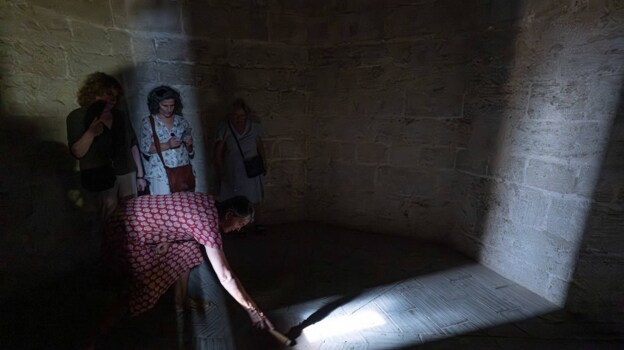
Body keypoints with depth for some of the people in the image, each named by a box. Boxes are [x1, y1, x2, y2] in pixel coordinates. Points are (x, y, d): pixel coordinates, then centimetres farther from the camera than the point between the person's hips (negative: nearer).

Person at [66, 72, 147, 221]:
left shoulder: (120, 115, 10)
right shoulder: (77, 116, 0)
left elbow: (133, 145, 13)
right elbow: (76, 153, -7)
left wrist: (140, 175, 11)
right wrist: (91, 132, -25)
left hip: (127, 175, 4)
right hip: (100, 179, -3)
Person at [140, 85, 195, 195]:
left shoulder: (182, 121, 10)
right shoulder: (149, 122, 4)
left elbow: (190, 152, 14)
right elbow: (145, 149, -3)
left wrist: (188, 145, -8)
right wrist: (167, 145, -16)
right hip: (160, 175, -2)